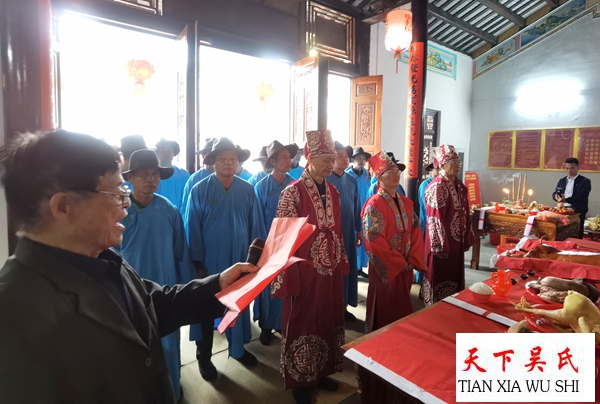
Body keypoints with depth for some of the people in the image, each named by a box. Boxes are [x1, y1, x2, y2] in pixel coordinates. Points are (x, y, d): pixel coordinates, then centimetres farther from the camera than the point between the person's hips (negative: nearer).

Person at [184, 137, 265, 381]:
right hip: (209, 262, -2)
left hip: (240, 261, 3)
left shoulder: (247, 190, -3)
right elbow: (192, 230, -7)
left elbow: (256, 225, 1)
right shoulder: (199, 191, -9)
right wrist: (197, 263, -7)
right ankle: (203, 356, 34)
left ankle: (237, 348, 41)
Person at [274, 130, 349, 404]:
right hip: (305, 272, -6)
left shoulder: (333, 191, 5)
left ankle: (321, 372, 39)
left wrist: (341, 263, 13)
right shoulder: (293, 193, -14)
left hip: (331, 270, 6)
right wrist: (289, 278, -16)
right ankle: (299, 380, 30)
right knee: (302, 324, 9)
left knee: (328, 320, 17)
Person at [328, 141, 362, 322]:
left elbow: (356, 207, 12)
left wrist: (359, 229, 12)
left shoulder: (351, 181, 7)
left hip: (348, 232, 6)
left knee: (347, 267, 12)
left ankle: (343, 306, 27)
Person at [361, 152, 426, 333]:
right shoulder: (374, 205, -15)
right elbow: (374, 240, -19)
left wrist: (412, 260, -4)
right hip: (385, 268, -6)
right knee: (384, 310, 7)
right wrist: (398, 262, -16)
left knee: (402, 307, 18)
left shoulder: (406, 203, 7)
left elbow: (416, 231, 7)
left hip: (406, 266, 7)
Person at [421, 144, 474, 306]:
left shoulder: (459, 185, 9)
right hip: (442, 240, -8)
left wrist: (467, 238, 13)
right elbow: (435, 218, -19)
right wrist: (441, 244, -20)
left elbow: (465, 213, 14)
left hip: (457, 240, 8)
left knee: (454, 276, 17)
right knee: (440, 278, 4)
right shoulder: (437, 186, -16)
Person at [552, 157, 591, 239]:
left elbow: (582, 198, -13)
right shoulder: (562, 180, 15)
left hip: (577, 212, -4)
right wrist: (557, 197, -12)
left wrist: (566, 200, -28)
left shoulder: (585, 181, -1)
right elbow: (554, 193, 13)